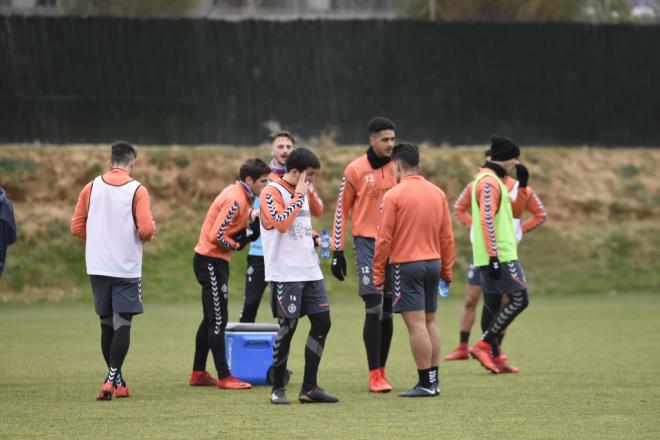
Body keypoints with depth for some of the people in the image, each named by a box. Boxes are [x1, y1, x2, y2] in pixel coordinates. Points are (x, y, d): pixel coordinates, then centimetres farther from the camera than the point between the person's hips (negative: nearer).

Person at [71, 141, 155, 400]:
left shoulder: (91, 188, 4)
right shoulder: (137, 190, -8)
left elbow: (77, 228, 6)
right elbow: (146, 229, -16)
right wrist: (145, 236, 7)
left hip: (98, 267, 4)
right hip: (126, 267, -4)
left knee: (107, 324, 13)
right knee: (122, 323, -3)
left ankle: (117, 381, 21)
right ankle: (112, 379, -15)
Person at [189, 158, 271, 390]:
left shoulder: (242, 196, 11)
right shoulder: (235, 200, -20)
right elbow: (216, 236, -24)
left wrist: (253, 219, -7)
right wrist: (238, 244, -11)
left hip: (214, 260, 10)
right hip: (211, 261, -10)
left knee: (211, 319, 16)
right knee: (218, 320, -8)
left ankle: (198, 373, 23)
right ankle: (224, 377, -7)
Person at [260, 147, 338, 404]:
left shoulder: (302, 192, 17)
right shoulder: (271, 192, -9)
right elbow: (282, 222, -24)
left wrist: (314, 237, 10)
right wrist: (299, 195, -15)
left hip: (310, 271, 8)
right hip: (285, 274, -8)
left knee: (322, 321, 2)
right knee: (288, 326, -5)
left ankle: (309, 387, 8)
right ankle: (278, 389, 7)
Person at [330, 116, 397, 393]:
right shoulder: (355, 170, -3)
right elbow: (342, 210, 1)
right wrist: (337, 251, -2)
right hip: (367, 243, -4)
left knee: (387, 310, 7)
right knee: (373, 307, -11)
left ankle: (381, 371, 15)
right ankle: (375, 376, -10)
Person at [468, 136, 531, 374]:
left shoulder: (491, 180, 19)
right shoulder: (489, 182, -14)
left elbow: (513, 210, 30)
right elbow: (487, 221, -22)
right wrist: (494, 258, -24)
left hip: (492, 257, 11)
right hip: (499, 255, -11)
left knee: (492, 304, 10)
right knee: (519, 299, -10)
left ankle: (495, 357, 13)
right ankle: (484, 345, -11)